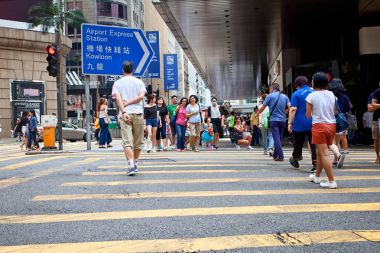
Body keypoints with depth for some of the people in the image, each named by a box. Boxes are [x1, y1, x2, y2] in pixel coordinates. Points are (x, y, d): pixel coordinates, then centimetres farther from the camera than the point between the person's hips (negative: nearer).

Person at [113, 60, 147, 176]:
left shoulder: (117, 83, 6)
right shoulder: (139, 82, 8)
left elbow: (118, 98, -7)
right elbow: (141, 96, -6)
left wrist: (124, 112, -13)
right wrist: (128, 103, -3)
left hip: (125, 114, -1)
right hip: (138, 114, 1)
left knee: (127, 142, -6)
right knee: (138, 141, 14)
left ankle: (131, 166, -18)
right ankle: (135, 164, 23)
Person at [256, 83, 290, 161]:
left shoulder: (270, 96, -3)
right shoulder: (285, 96, 8)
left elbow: (262, 108, 0)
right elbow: (289, 107, 0)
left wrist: (257, 114, 17)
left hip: (274, 120, -4)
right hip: (283, 120, 4)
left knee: (277, 138, -6)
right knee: (280, 138, 13)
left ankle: (280, 156, -13)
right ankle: (275, 155, 24)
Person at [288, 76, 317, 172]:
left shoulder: (296, 94, -6)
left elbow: (293, 109, -13)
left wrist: (290, 122, -10)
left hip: (300, 124, -3)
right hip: (313, 123, 3)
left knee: (298, 143, 14)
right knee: (314, 144, 0)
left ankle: (295, 160, 32)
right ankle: (316, 164, -8)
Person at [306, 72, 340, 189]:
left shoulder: (311, 96, -7)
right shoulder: (331, 94, 6)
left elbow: (308, 115, -4)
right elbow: (335, 111, 10)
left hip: (319, 125, -6)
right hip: (332, 125, 6)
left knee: (324, 154, -5)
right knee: (320, 152, 19)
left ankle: (332, 181, -9)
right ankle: (316, 176, 33)